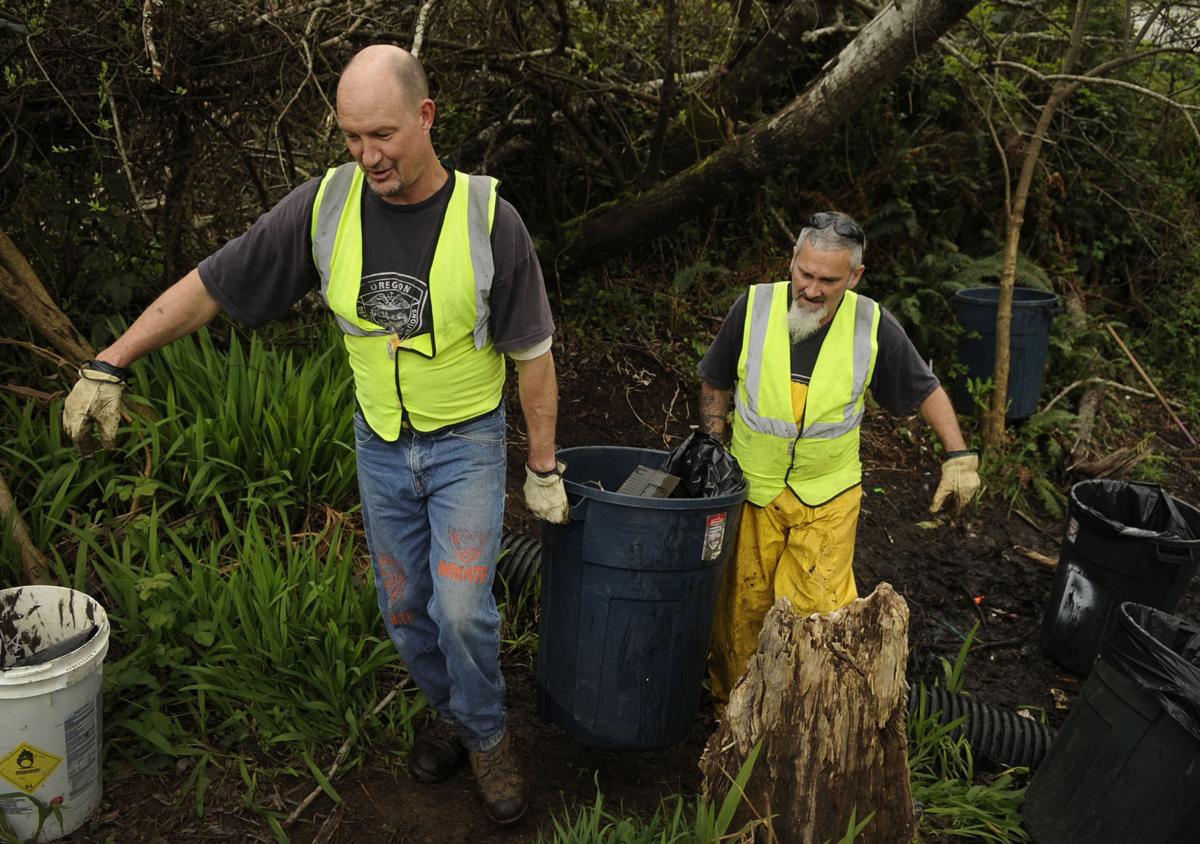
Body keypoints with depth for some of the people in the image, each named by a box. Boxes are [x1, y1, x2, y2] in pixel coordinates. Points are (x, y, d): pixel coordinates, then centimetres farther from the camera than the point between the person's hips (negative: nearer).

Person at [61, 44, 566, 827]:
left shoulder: (487, 217, -18)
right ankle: (447, 709, 41)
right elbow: (210, 285, -6)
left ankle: (487, 736, 18)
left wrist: (544, 467, -5)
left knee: (461, 607, -10)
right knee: (404, 607, 13)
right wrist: (108, 366, -7)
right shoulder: (325, 205, -13)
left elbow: (533, 352, -10)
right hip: (381, 442, 3)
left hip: (466, 441, -3)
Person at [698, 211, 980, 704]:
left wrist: (958, 456, -4)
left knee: (821, 610, -3)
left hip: (828, 494, 0)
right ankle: (731, 706, 34)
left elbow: (926, 390, 3)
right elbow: (716, 386, 3)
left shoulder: (873, 326, -12)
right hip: (750, 484, 1)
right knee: (740, 605, 11)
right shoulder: (753, 307, -12)